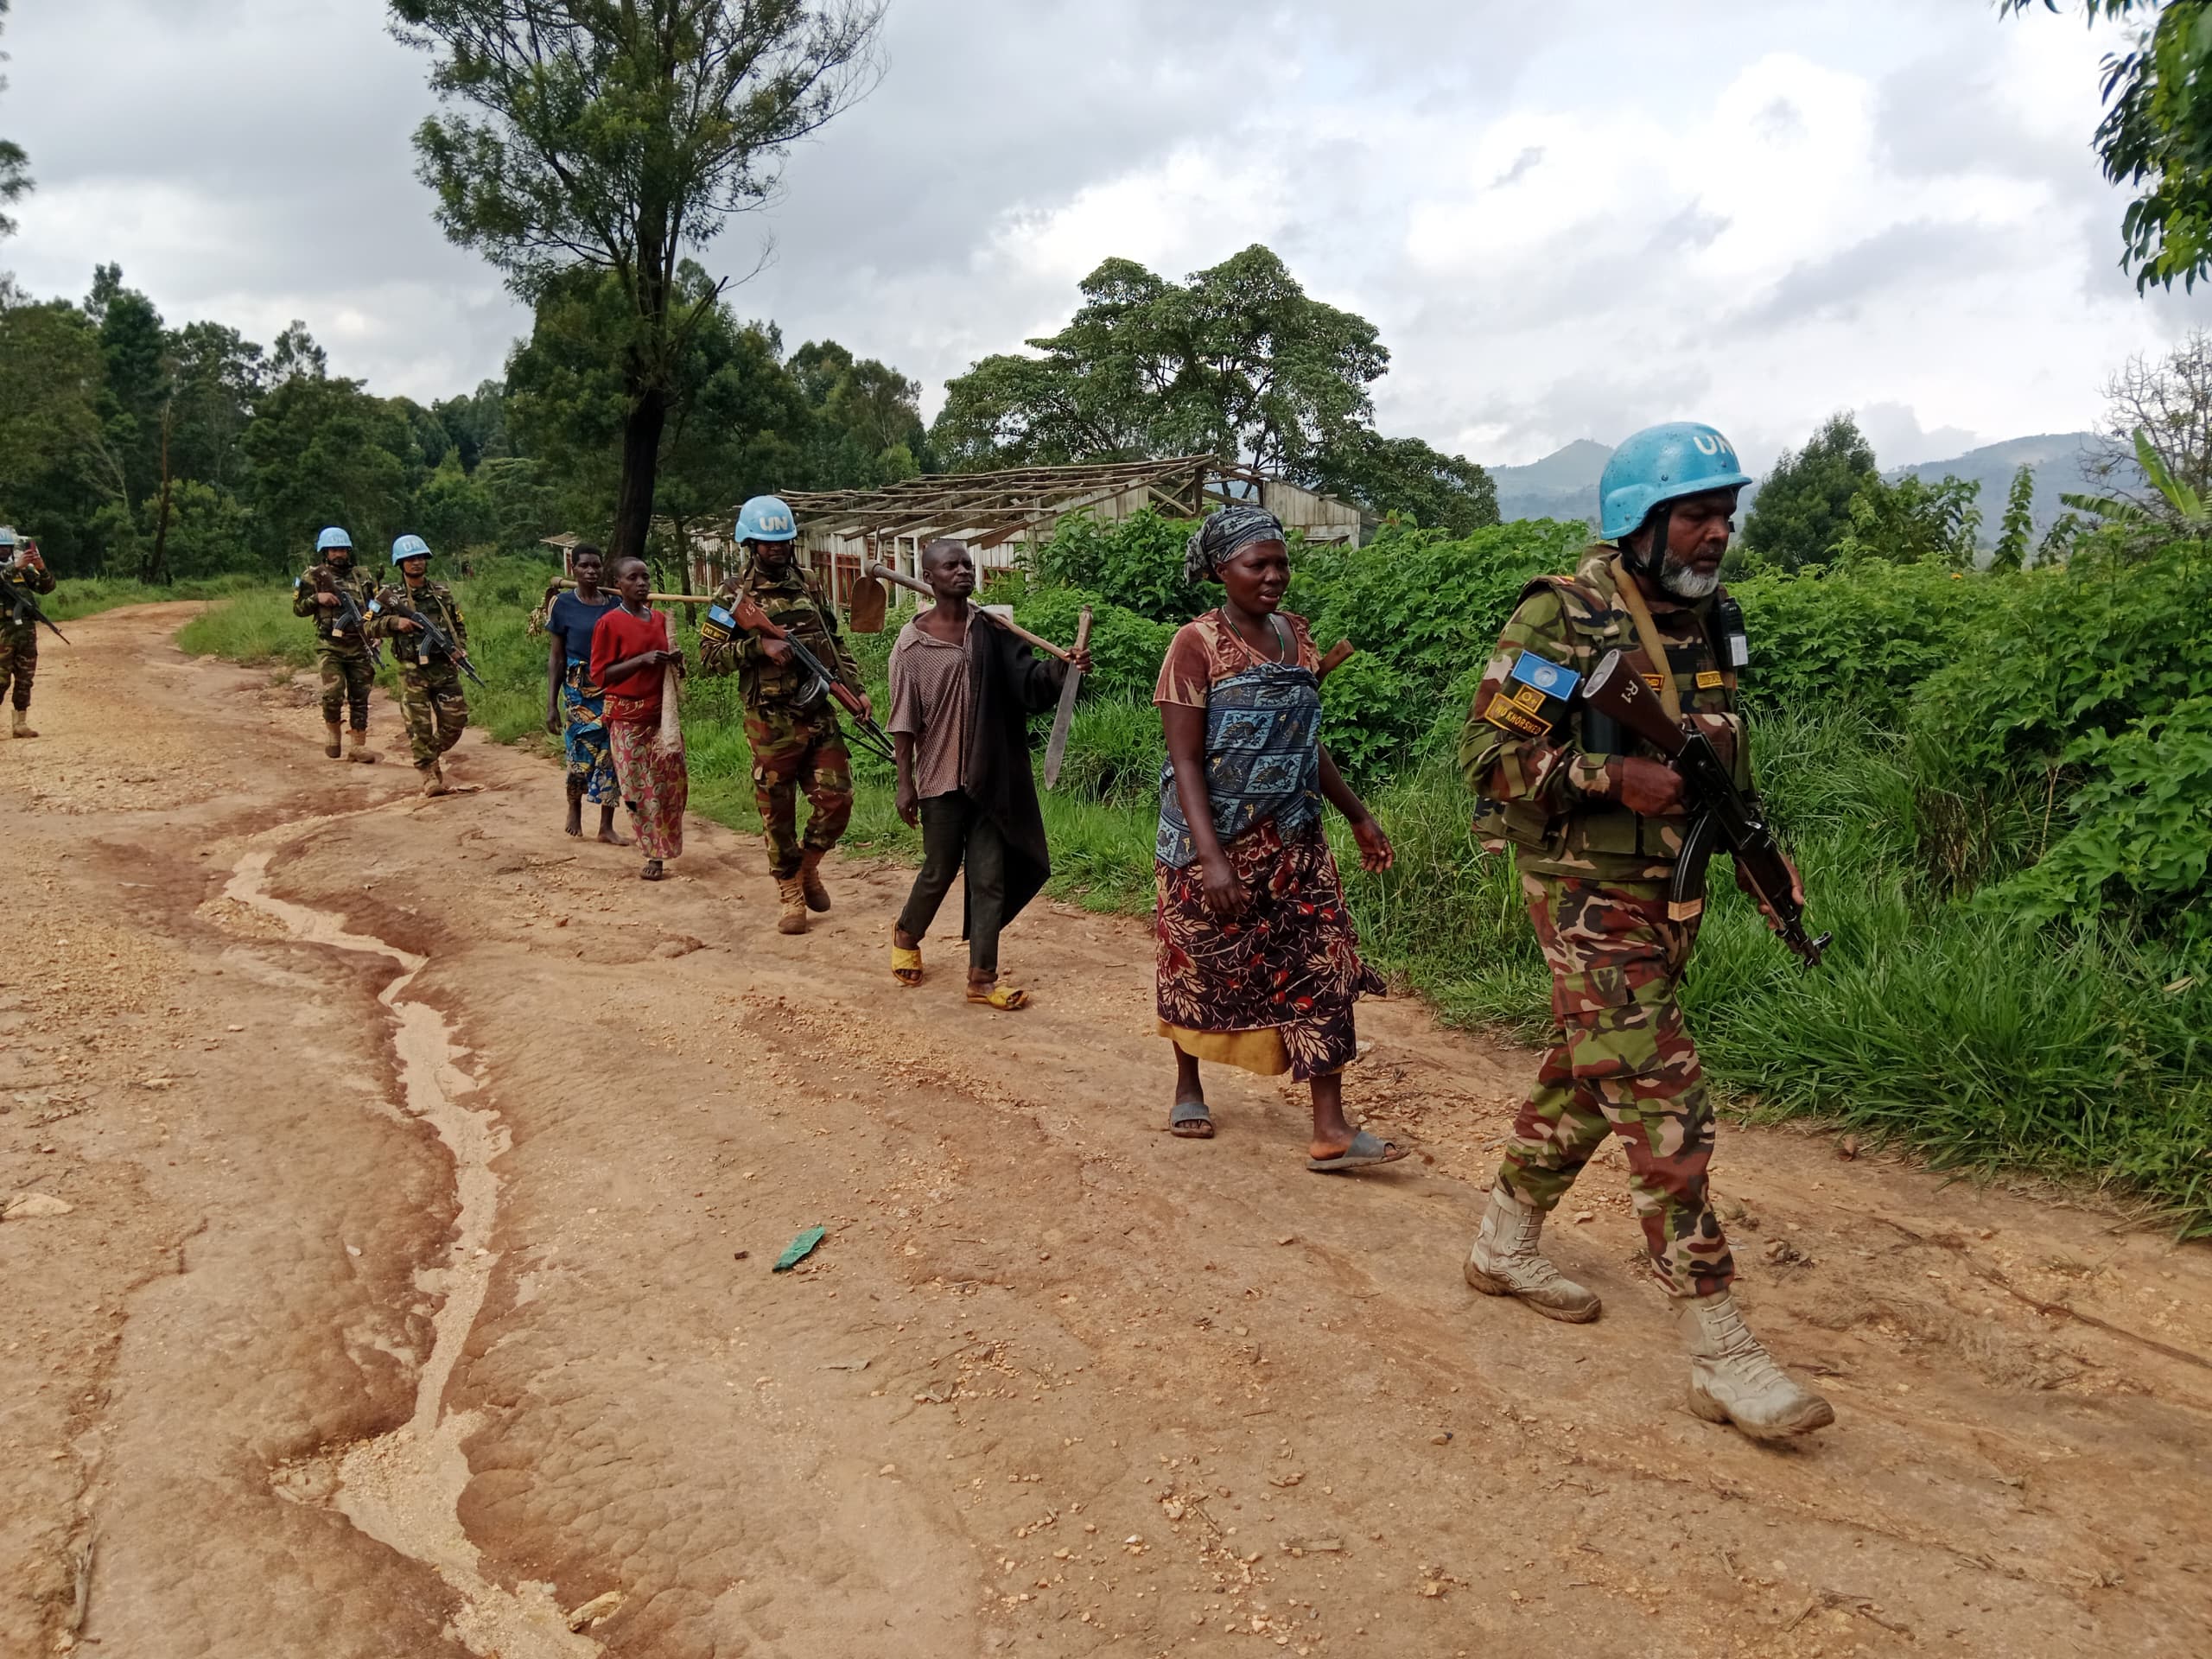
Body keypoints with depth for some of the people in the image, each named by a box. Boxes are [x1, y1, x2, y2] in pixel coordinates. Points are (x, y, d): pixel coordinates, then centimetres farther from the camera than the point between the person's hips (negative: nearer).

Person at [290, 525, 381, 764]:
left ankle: (359, 746, 10)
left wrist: (372, 615, -4)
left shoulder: (360, 577, 10)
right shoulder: (313, 577, 4)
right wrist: (317, 598, -12)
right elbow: (298, 608, 5)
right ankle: (332, 728, 10)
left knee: (359, 697, 4)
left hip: (359, 646, 3)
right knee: (333, 692, -17)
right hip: (329, 647, -3)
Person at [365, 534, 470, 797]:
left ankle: (434, 754, 29)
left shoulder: (443, 592, 9)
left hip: (445, 668, 3)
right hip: (413, 671, -3)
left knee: (455, 720, 3)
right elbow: (369, 627, 0)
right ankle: (430, 776, 4)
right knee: (419, 726, -3)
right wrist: (395, 622, -16)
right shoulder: (389, 595, 2)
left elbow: (460, 625, 16)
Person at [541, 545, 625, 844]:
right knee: (581, 756, 0)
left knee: (610, 757, 1)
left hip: (612, 691, 2)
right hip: (578, 691, -2)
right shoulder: (563, 605, -2)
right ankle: (574, 807, 29)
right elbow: (555, 657, 1)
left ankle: (607, 826, 10)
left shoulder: (615, 604, 5)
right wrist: (551, 705, -3)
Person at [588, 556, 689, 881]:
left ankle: (662, 849, 17)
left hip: (662, 713, 5)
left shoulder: (661, 619, 10)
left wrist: (675, 662, 0)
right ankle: (655, 855, 8)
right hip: (628, 718, -5)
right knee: (640, 789, -1)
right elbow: (600, 674, -10)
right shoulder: (609, 623, -7)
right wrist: (642, 660, -20)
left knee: (673, 783, 0)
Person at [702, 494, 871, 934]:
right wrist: (759, 646, -19)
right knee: (778, 814, 4)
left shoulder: (810, 585, 11)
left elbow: (836, 644, 16)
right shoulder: (733, 595, -2)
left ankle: (808, 865, 26)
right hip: (771, 723, -3)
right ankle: (792, 896, 18)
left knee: (837, 799, 0)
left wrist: (856, 689, 5)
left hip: (820, 715, 4)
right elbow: (709, 657, -7)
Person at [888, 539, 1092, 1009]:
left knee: (990, 877, 4)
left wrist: (1062, 665, -30)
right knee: (939, 870, 10)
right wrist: (905, 784, -7)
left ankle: (982, 978, 12)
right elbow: (904, 720, -4)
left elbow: (1028, 678, -9)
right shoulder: (913, 643, -5)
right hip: (940, 776, -2)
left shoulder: (991, 630, 2)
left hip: (990, 776, 2)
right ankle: (906, 935, 40)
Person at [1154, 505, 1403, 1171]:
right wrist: (1211, 858, -25)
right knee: (1201, 968, 11)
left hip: (1293, 842, 5)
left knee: (1322, 968, -4)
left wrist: (1358, 815, 17)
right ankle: (1188, 1088, 35)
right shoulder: (1196, 646, -12)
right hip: (1213, 843, -5)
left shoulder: (1296, 635, 5)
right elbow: (1185, 761, -16)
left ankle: (1331, 1130, -1)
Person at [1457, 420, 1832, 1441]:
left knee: (1587, 1078, 18)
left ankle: (1504, 1244, 36)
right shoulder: (1562, 620, -14)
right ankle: (1720, 1354, -6)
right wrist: (1614, 776, -27)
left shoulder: (1709, 622, 10)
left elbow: (1725, 748, 22)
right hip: (1590, 892, -8)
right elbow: (1489, 753, -17)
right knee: (1664, 1105, -10)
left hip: (1671, 889, 8)